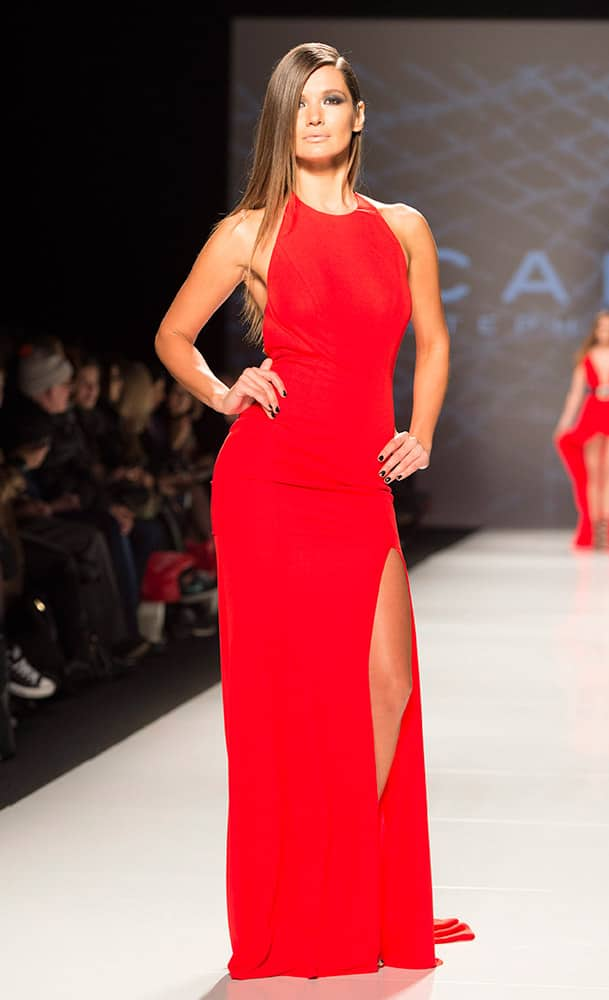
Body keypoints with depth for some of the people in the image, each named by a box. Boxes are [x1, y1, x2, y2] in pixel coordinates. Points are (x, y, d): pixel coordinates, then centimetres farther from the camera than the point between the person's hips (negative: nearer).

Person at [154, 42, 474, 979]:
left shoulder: (403, 227, 10)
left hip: (361, 489, 3)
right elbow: (172, 337, 12)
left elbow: (432, 342, 23)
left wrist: (421, 436, 10)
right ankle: (293, 925, 12)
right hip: (268, 481, -3)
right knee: (289, 694, 0)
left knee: (388, 684, -3)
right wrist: (223, 393, -4)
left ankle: (366, 904, 14)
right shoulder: (250, 232, 2)